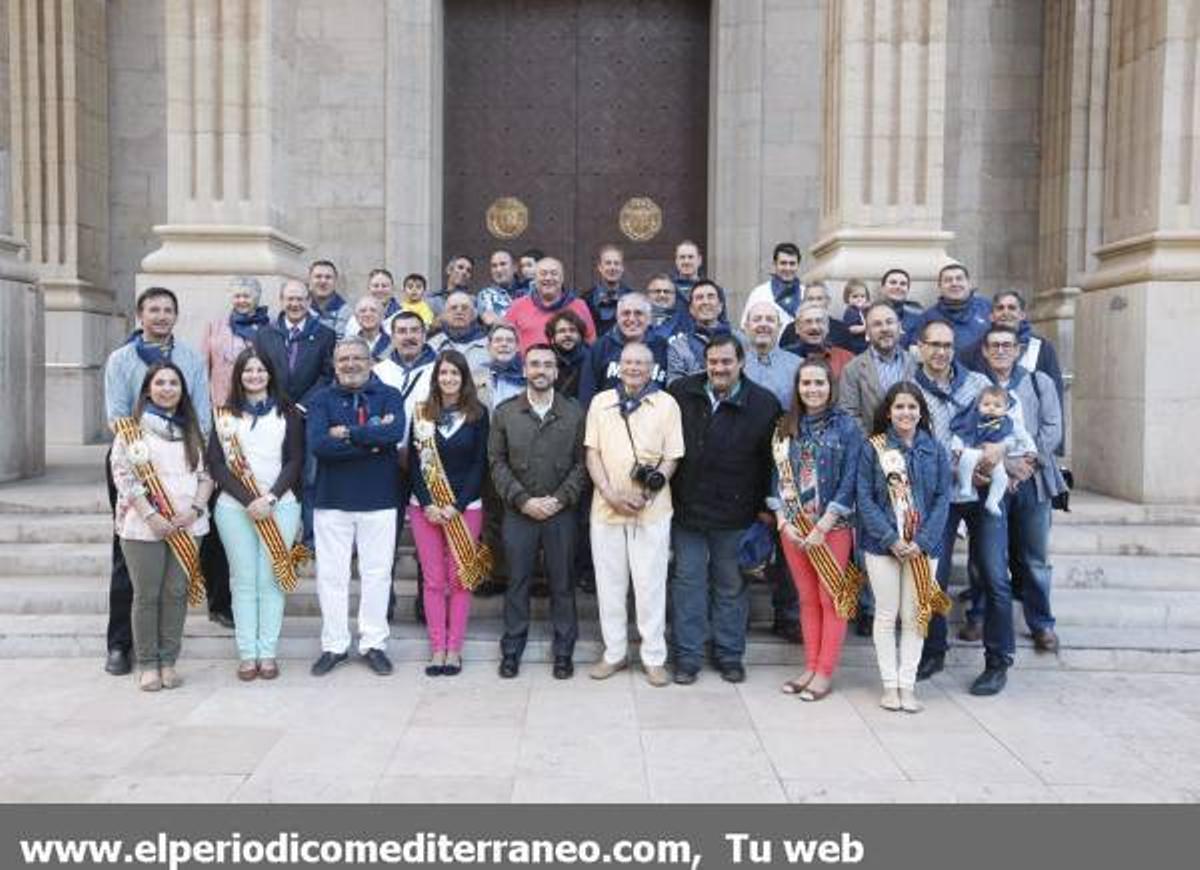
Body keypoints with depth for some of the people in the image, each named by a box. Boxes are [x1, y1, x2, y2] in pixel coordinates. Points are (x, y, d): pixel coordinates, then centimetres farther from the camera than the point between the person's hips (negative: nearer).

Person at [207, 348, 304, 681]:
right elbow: (216, 463, 2)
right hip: (234, 506, 1)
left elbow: (295, 461, 3)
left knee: (271, 579, -2)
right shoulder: (225, 414, 10)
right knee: (243, 579, 1)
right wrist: (248, 500, -9)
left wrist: (270, 498, -10)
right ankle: (247, 654, 5)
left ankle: (268, 653, 3)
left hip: (280, 505, -1)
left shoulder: (288, 413, 9)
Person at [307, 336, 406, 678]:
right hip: (331, 499, 1)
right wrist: (372, 441, -15)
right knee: (331, 574, 6)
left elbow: (396, 432, -17)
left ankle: (374, 643, 17)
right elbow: (317, 444, -13)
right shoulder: (321, 399, 4)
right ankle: (334, 645, 18)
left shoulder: (389, 396, 4)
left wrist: (346, 433, -14)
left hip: (379, 499, 0)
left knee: (377, 573, 5)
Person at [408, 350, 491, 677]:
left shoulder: (477, 414, 0)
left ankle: (454, 648, 9)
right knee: (433, 580, 3)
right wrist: (428, 504, -9)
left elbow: (479, 463, -3)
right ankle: (437, 648, 9)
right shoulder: (422, 414, 5)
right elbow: (416, 462, 3)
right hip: (425, 507, 2)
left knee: (460, 579, 2)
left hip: (465, 507, -1)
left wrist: (457, 506, -10)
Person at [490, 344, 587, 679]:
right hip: (518, 512, 0)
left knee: (562, 584, 7)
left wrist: (560, 499, -11)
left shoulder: (574, 412, 2)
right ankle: (511, 650, 19)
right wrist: (523, 500, -9)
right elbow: (497, 462, 1)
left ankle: (563, 651, 18)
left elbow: (582, 462, 0)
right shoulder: (504, 413, 4)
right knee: (517, 582, 7)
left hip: (562, 513, 0)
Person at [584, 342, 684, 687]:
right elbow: (592, 452, 4)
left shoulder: (666, 404, 1)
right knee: (609, 582, 9)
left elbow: (671, 457, -1)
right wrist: (611, 494, -9)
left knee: (650, 584, 2)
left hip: (652, 510, -2)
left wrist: (646, 493, -13)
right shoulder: (600, 402, 7)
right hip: (606, 507, 2)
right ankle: (614, 653, 22)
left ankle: (654, 658, 12)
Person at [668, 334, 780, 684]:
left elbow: (771, 460, -2)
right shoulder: (681, 393, -1)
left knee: (731, 585, 10)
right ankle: (687, 655, 18)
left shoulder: (764, 404, -6)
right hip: (686, 507, 2)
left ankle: (730, 655, 25)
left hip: (734, 512, -1)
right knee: (688, 581, 8)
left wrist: (765, 506, -3)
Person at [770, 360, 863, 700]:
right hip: (793, 527, 4)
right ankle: (810, 668, 18)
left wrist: (822, 527, -13)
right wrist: (784, 522, -5)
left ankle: (825, 673, 9)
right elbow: (778, 476, 7)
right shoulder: (786, 427, 7)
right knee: (807, 599, 10)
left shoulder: (846, 426, -4)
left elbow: (849, 481, -9)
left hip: (833, 527, -3)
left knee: (831, 600, 2)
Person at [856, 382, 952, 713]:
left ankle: (908, 684, 16)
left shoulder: (935, 450, 5)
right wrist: (891, 540, -14)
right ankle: (890, 684, 15)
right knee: (886, 615, 5)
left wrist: (921, 541, -11)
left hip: (923, 546, 2)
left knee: (915, 616, 6)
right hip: (882, 544, -1)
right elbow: (865, 499, -5)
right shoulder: (872, 448, -1)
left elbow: (943, 499, 1)